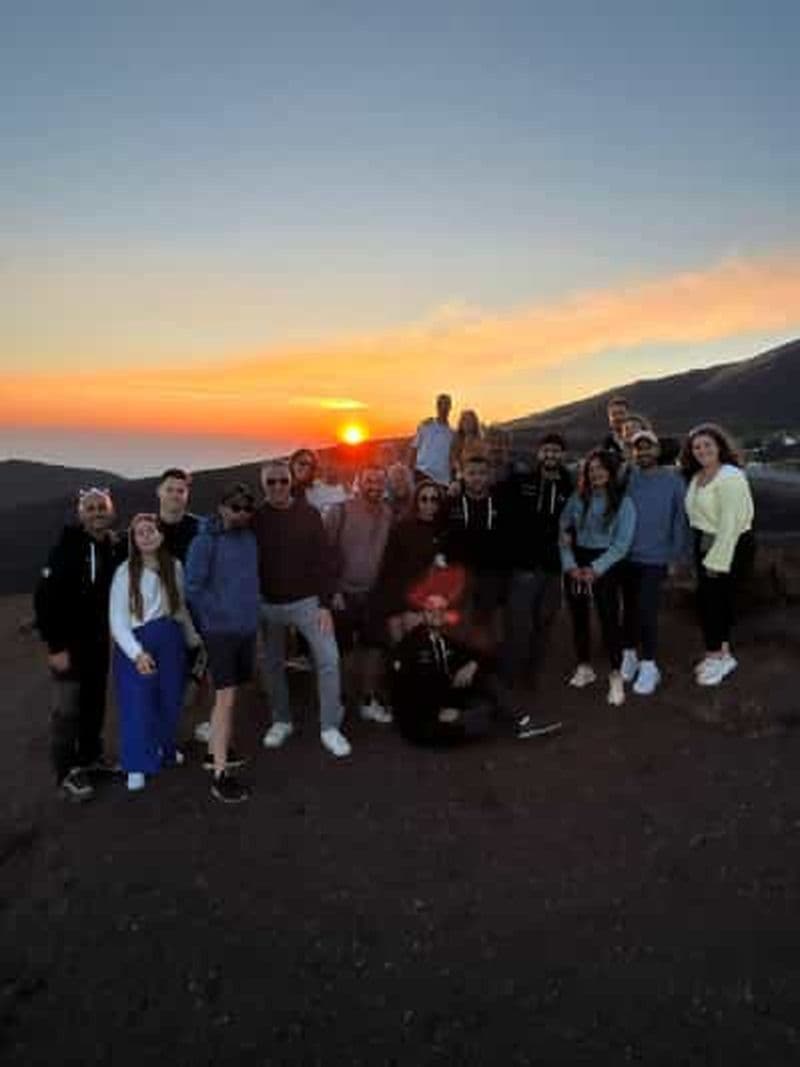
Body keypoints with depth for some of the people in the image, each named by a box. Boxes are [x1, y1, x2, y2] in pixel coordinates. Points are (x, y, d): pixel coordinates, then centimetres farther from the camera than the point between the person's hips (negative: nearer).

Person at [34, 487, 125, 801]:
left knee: (95, 702, 16)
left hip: (99, 637, 6)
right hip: (69, 639, -6)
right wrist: (55, 646, -19)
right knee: (67, 708, 1)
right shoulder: (67, 547, -18)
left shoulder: (116, 547, -1)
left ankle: (90, 756, 33)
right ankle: (67, 772, 15)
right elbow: (45, 598, -19)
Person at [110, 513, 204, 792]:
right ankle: (137, 767, 11)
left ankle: (165, 750, 37)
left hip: (171, 641, 4)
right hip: (136, 645, -4)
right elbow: (117, 620, -12)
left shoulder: (174, 566, 1)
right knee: (138, 703, -3)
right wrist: (137, 653, -22)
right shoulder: (125, 572, -10)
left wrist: (194, 640, 15)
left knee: (170, 700, 14)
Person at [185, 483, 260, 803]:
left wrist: (250, 610, 9)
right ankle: (220, 774, -1)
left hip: (247, 627, 6)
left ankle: (214, 751, 32)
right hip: (221, 629, -6)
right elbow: (193, 586, -11)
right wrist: (216, 616, -8)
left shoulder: (249, 537, 7)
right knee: (225, 699, -7)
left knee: (226, 695, 17)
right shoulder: (205, 541, -11)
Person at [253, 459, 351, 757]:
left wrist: (325, 603, -9)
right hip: (269, 604, 2)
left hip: (307, 601, -1)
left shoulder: (308, 514, -4)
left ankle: (330, 727, 6)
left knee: (328, 659, -8)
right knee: (273, 665, 13)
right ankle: (281, 721, 32)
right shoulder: (255, 518, -2)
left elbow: (324, 560, -4)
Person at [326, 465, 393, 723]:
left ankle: (370, 700, 22)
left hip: (373, 593, 3)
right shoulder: (340, 511, -9)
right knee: (344, 650, 8)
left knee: (374, 647, 9)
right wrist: (332, 590, -12)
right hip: (343, 593, -3)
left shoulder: (389, 514, 1)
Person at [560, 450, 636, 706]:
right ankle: (584, 667, 27)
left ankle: (616, 675, 3)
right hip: (576, 563, 4)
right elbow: (563, 533, 2)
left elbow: (621, 544, -9)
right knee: (578, 616, 11)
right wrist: (570, 565, -11)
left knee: (609, 618, -7)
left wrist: (595, 569, -15)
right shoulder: (576, 498, 5)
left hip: (605, 565, -4)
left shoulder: (623, 502, -4)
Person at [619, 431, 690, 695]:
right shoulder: (625, 476, -1)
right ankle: (629, 655, 33)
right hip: (627, 556, 2)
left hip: (655, 558, -2)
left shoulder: (672, 480, -5)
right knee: (629, 608, 15)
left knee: (646, 611, -5)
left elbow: (680, 518, -2)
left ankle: (649, 665, 11)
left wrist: (677, 554, -3)